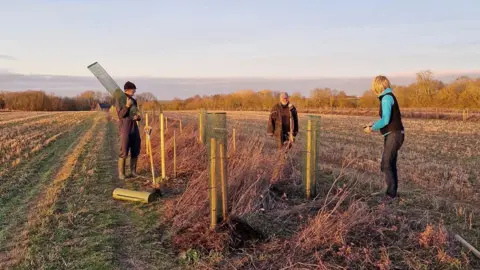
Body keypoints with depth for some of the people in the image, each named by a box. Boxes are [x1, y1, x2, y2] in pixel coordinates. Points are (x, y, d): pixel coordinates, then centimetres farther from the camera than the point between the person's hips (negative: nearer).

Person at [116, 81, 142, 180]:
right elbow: (120, 115, -12)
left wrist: (138, 117, -6)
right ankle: (121, 173, 3)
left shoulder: (134, 101, 14)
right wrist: (127, 105, -24)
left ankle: (133, 172, 15)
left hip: (134, 129, 6)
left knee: (135, 151, 5)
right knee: (124, 152, -6)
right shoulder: (119, 100, -4)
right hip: (125, 129, -6)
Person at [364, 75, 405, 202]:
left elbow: (386, 120, -21)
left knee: (386, 165, -11)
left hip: (394, 135, -10)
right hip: (392, 135, 10)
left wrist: (372, 128, -9)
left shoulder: (386, 98, -14)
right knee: (390, 165, 12)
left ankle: (391, 193, -8)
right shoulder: (388, 97, 15)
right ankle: (392, 193, 17)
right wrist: (374, 124, 14)